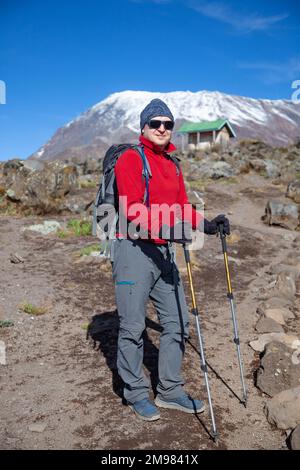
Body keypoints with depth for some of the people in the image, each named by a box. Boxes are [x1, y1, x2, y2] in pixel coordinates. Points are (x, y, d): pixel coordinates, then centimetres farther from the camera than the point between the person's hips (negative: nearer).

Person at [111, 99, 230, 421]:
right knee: (133, 327, 2)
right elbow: (132, 208, -18)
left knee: (177, 321, 10)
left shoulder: (172, 165, 18)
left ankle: (170, 391, 25)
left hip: (163, 250, 8)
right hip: (134, 249, -7)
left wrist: (206, 224, 1)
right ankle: (136, 393, 19)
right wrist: (164, 228, -31)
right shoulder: (130, 158, -5)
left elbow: (182, 208, 17)